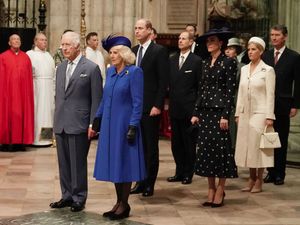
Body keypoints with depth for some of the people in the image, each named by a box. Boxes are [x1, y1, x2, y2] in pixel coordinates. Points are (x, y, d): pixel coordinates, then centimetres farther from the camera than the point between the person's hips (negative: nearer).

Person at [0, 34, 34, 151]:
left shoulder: (26, 57, 9)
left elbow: (29, 77, 7)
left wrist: (29, 92, 1)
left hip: (23, 91, 3)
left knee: (23, 114, 4)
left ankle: (20, 141, 9)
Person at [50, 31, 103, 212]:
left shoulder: (91, 68, -6)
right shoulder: (60, 68, 14)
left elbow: (96, 99, -7)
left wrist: (92, 124, -11)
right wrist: (57, 119, 14)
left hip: (79, 124, -6)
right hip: (61, 124, 6)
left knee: (78, 163, 0)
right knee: (64, 163, 11)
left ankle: (79, 199, 11)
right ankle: (67, 196, 22)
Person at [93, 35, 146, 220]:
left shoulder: (134, 72, -11)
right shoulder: (110, 71, 9)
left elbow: (137, 102, -13)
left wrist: (133, 126, -18)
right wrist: (97, 118, 14)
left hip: (124, 123, -7)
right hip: (109, 123, 7)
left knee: (123, 162, 0)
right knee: (113, 162, 9)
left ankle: (124, 205, 10)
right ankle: (119, 202, 19)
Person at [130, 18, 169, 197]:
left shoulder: (159, 51, -6)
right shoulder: (133, 51, 13)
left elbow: (163, 81, -10)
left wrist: (157, 105, -15)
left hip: (150, 107, -6)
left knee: (151, 147, 3)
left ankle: (150, 184, 10)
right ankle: (140, 182, 17)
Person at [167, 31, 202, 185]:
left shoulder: (196, 61, -5)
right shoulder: (172, 60, 11)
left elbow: (200, 85, -6)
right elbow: (169, 82, 11)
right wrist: (170, 100, 3)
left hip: (189, 109, -5)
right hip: (174, 108, 5)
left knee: (189, 142, 4)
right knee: (176, 142, 11)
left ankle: (188, 173, 13)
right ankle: (179, 172, 21)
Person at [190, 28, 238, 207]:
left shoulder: (229, 62, -5)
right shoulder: (206, 63, 14)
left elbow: (230, 90, -9)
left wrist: (225, 115, -15)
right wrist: (196, 113, 10)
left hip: (220, 110, -6)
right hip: (205, 110, 7)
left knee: (220, 147, -3)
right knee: (206, 148, 6)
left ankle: (220, 191, 5)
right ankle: (211, 189, 14)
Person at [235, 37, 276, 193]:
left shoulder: (268, 70, -5)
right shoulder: (244, 69, 11)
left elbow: (270, 95, -8)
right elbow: (240, 93, 13)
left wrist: (269, 117, -12)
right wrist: (238, 113, 9)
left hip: (260, 113, -5)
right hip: (245, 113, 5)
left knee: (259, 146, -2)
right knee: (247, 146, 6)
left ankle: (259, 181, 7)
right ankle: (252, 179, 14)